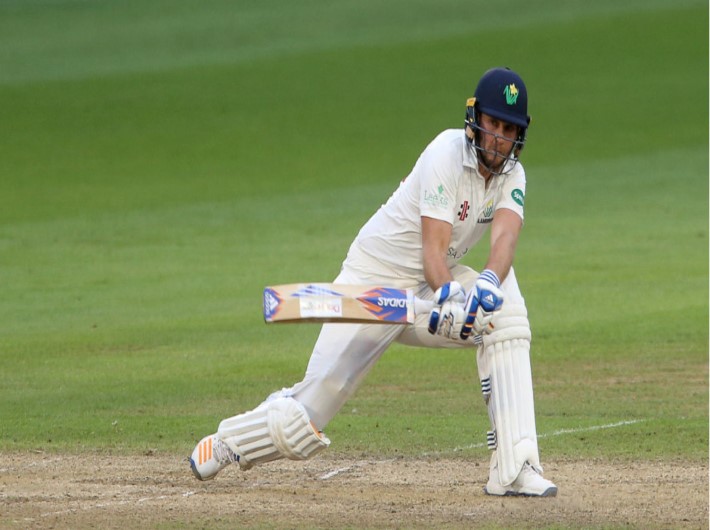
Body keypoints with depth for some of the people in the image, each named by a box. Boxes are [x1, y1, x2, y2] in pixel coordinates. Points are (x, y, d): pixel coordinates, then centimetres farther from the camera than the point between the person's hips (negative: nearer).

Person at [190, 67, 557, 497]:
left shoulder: (511, 174, -4)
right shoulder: (448, 154, -21)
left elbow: (506, 236, -25)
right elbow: (432, 248, -29)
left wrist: (488, 281, -46)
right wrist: (449, 295, -48)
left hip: (430, 286, 5)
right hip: (375, 280, -5)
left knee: (504, 304, -22)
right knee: (312, 408, -9)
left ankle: (515, 469, -24)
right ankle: (227, 443, 25)